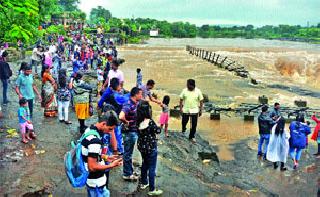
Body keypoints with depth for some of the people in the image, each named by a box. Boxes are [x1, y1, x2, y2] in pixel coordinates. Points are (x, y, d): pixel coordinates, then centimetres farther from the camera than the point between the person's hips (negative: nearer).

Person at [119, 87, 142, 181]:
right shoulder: (128, 105, -25)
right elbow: (121, 117, -41)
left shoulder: (136, 104, 3)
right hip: (129, 132, -9)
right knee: (128, 153, 4)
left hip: (134, 131, 9)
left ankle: (130, 171, 35)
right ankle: (127, 174, 17)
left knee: (129, 153, 21)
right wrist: (127, 122, -23)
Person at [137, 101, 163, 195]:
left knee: (145, 164, 26)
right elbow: (158, 131, -14)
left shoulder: (138, 121, -7)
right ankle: (152, 190, 15)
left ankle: (143, 183, 41)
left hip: (141, 147, 7)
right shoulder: (150, 122, -25)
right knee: (152, 168, 6)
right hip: (151, 148, -7)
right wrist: (157, 126, 5)